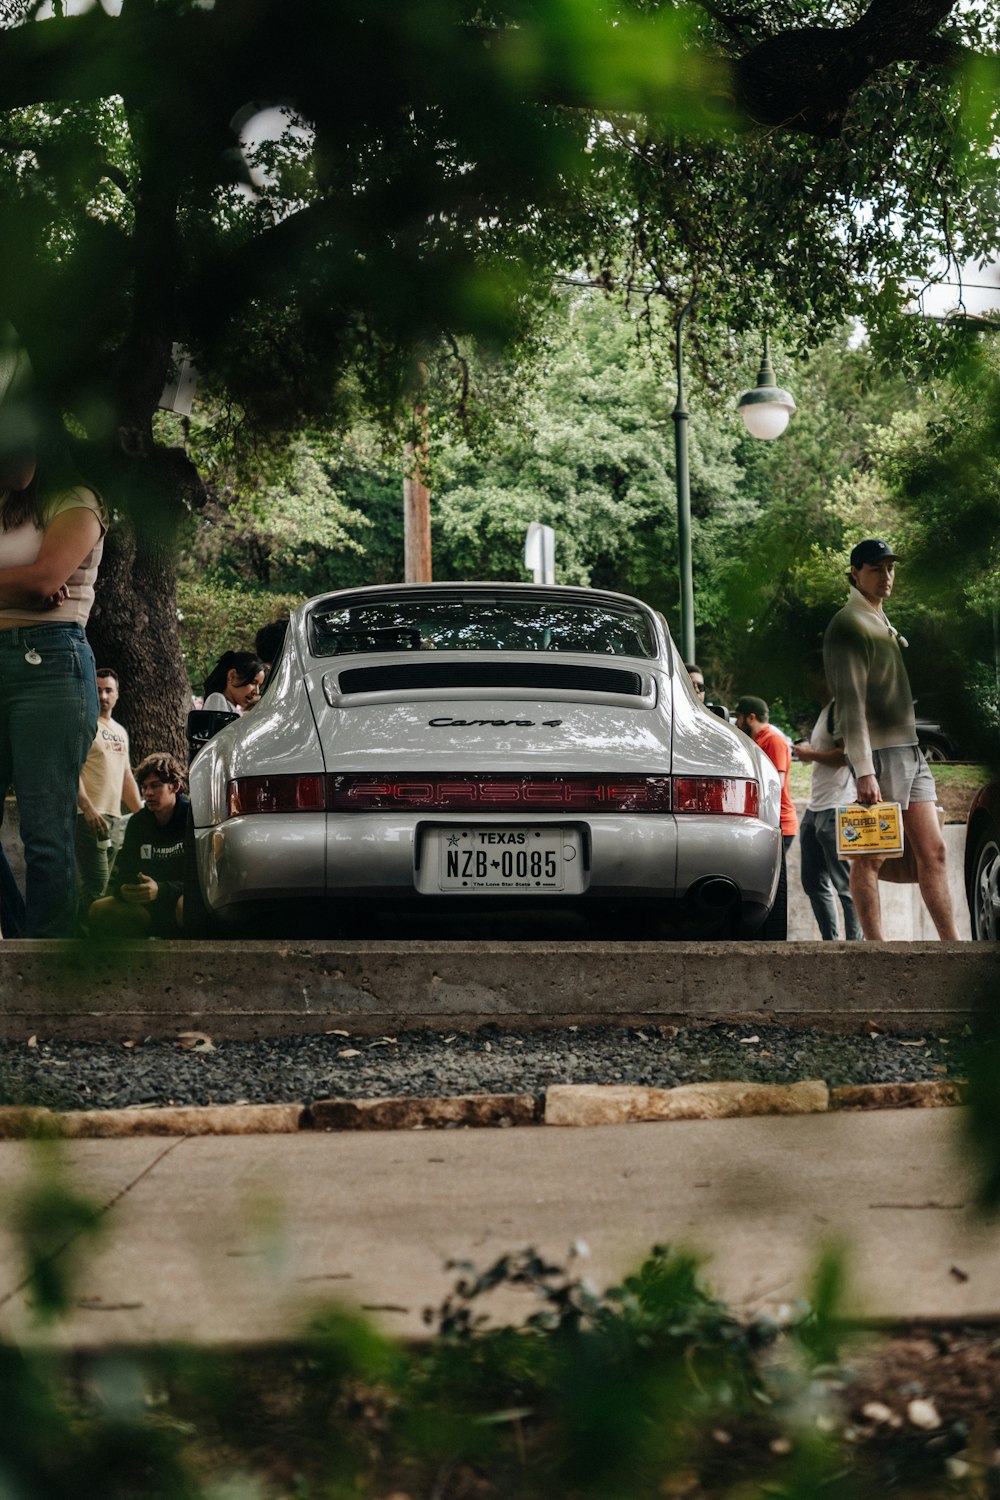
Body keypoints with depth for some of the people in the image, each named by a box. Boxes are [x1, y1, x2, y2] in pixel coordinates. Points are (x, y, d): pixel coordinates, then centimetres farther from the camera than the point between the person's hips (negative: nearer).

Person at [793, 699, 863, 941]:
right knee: (813, 882, 12)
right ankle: (829, 942, 17)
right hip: (814, 810, 11)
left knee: (845, 884, -8)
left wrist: (811, 755, -9)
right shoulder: (825, 711, 20)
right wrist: (807, 753, 14)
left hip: (836, 809, -11)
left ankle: (855, 944, -6)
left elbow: (846, 755, -21)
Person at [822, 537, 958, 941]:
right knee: (870, 857, -4)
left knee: (933, 852, 6)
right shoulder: (848, 625, -9)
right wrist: (864, 771, -23)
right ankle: (876, 949, -2)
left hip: (910, 750, 9)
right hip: (879, 753, -9)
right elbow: (851, 703, -16)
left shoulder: (883, 623, 20)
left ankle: (952, 943, 8)